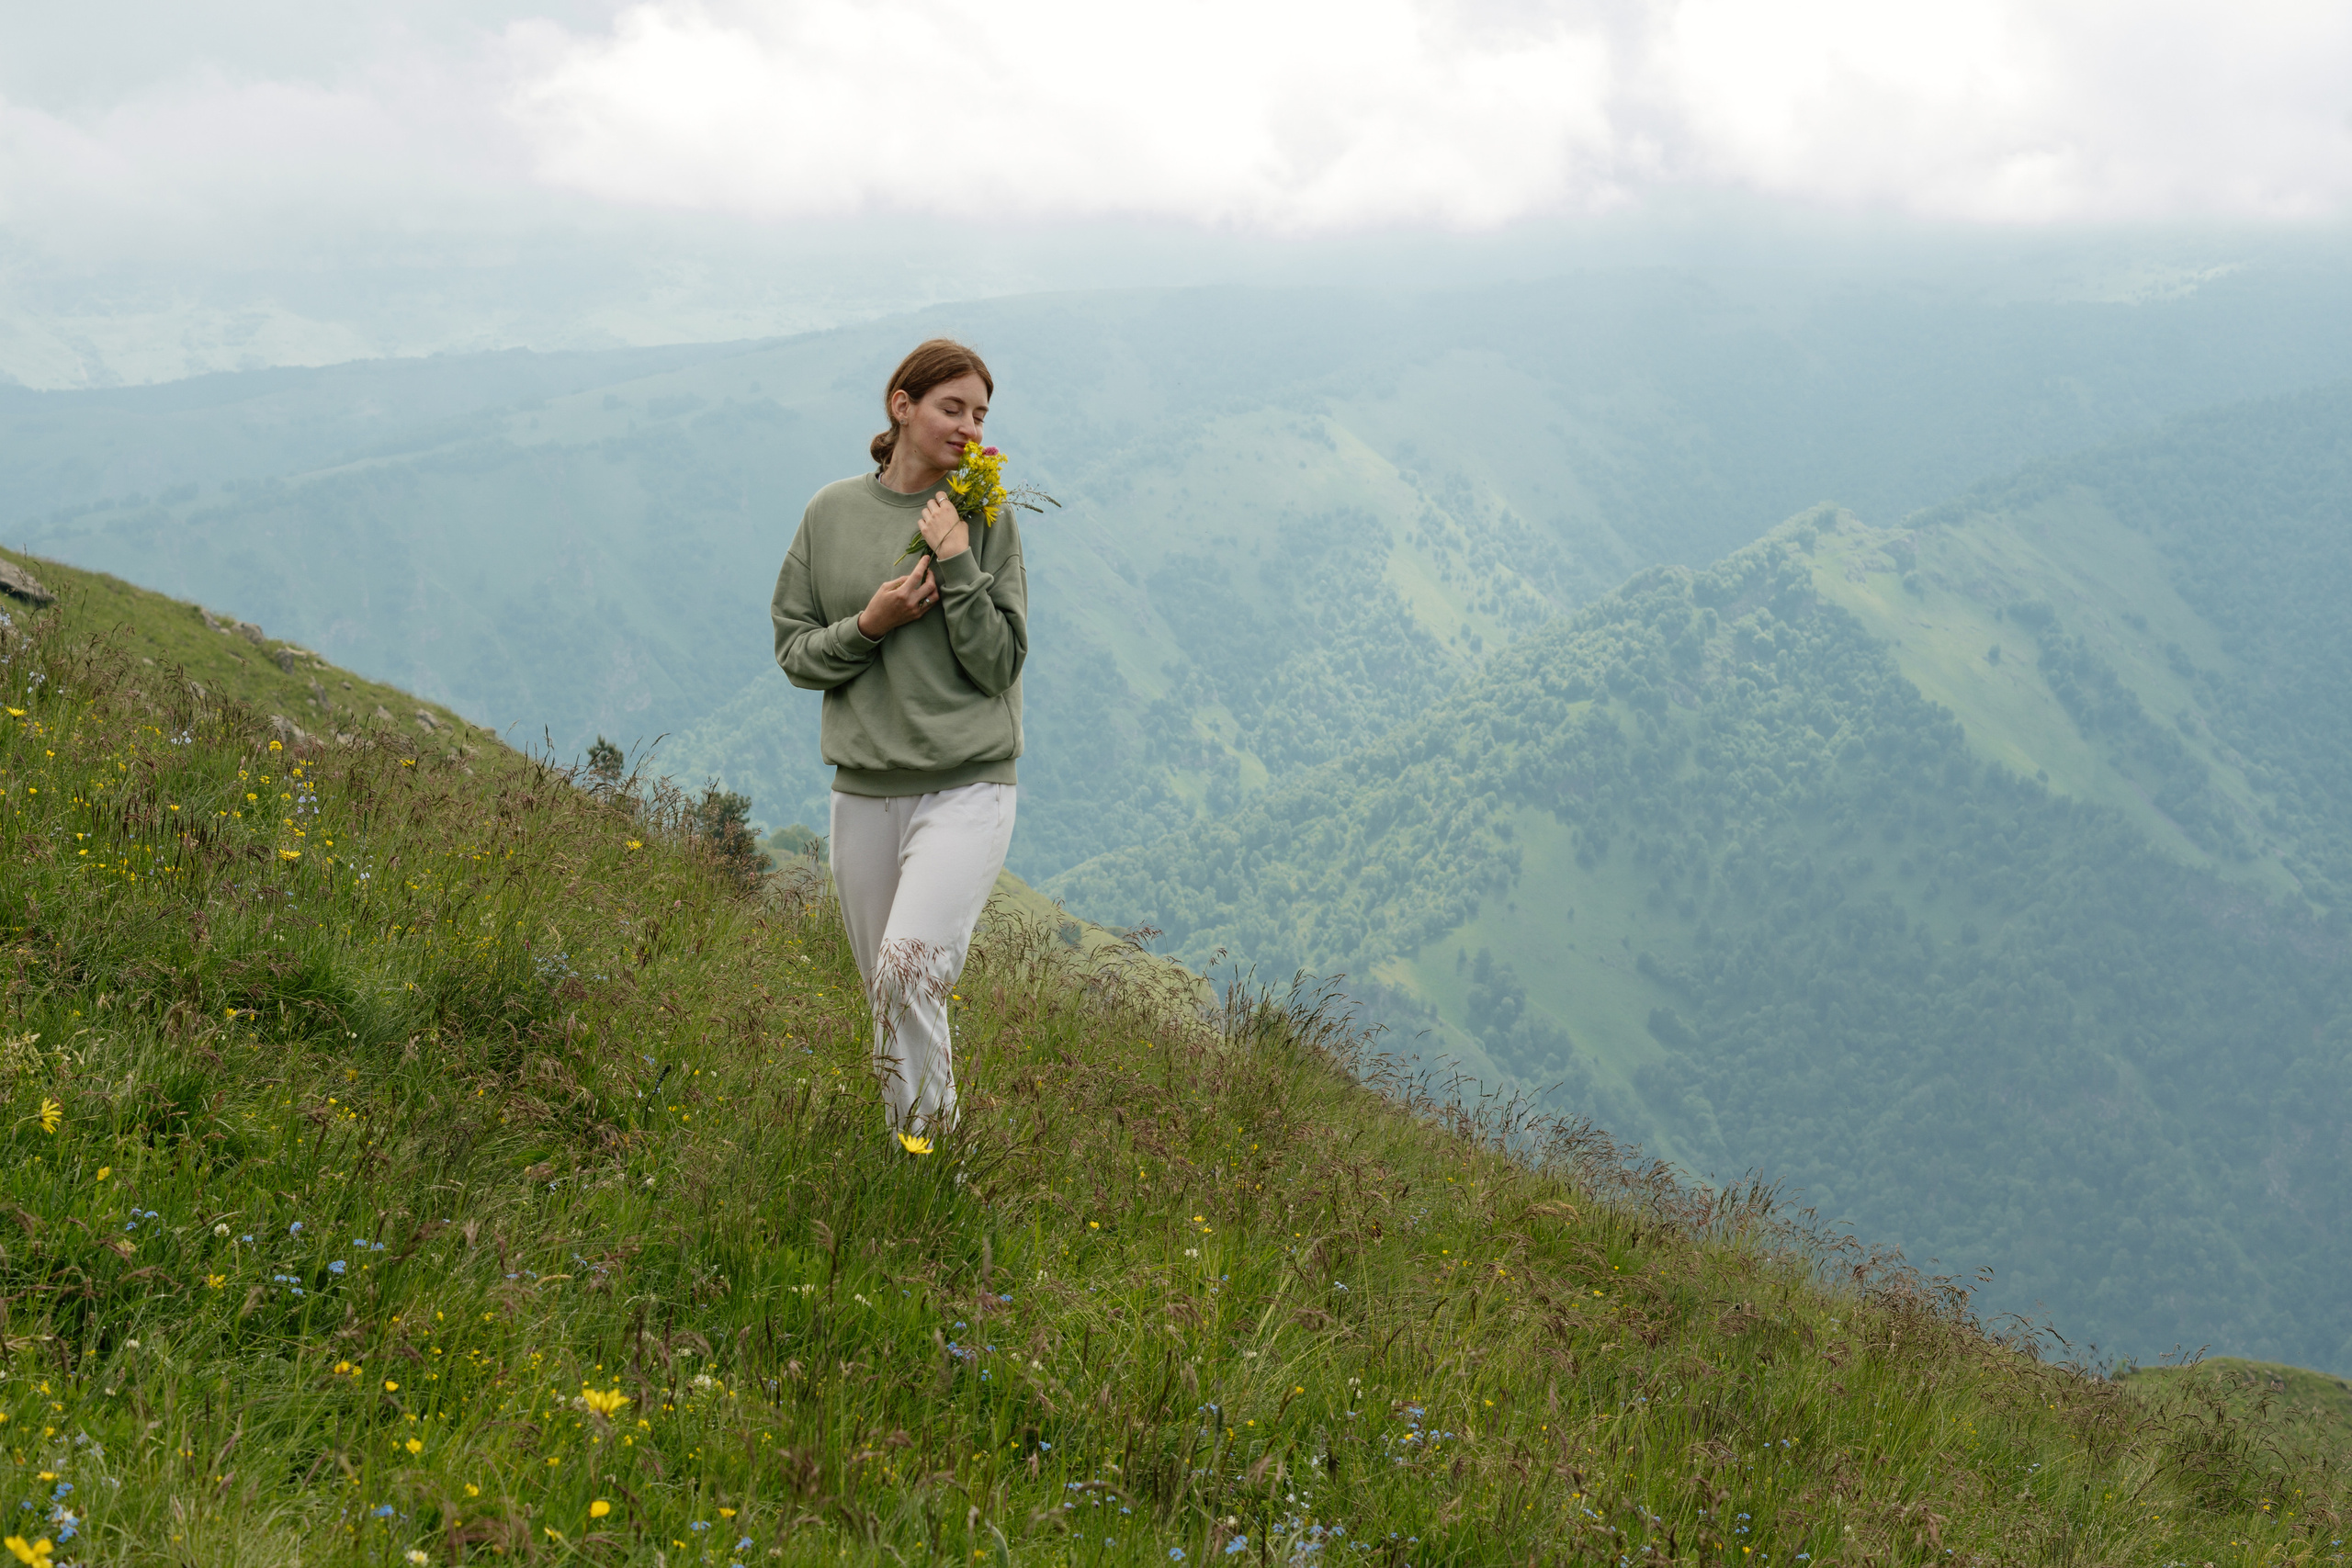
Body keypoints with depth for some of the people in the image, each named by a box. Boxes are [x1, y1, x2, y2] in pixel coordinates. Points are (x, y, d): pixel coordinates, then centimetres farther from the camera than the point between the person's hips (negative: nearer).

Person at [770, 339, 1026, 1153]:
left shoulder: (986, 519, 0)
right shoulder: (832, 512, 5)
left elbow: (1000, 663, -4)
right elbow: (793, 648, 7)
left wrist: (959, 567, -14)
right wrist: (866, 627, -11)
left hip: (967, 786, -3)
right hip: (864, 789, 3)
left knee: (910, 969, -22)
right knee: (888, 995, 9)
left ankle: (925, 1133, -8)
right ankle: (908, 1158, 23)